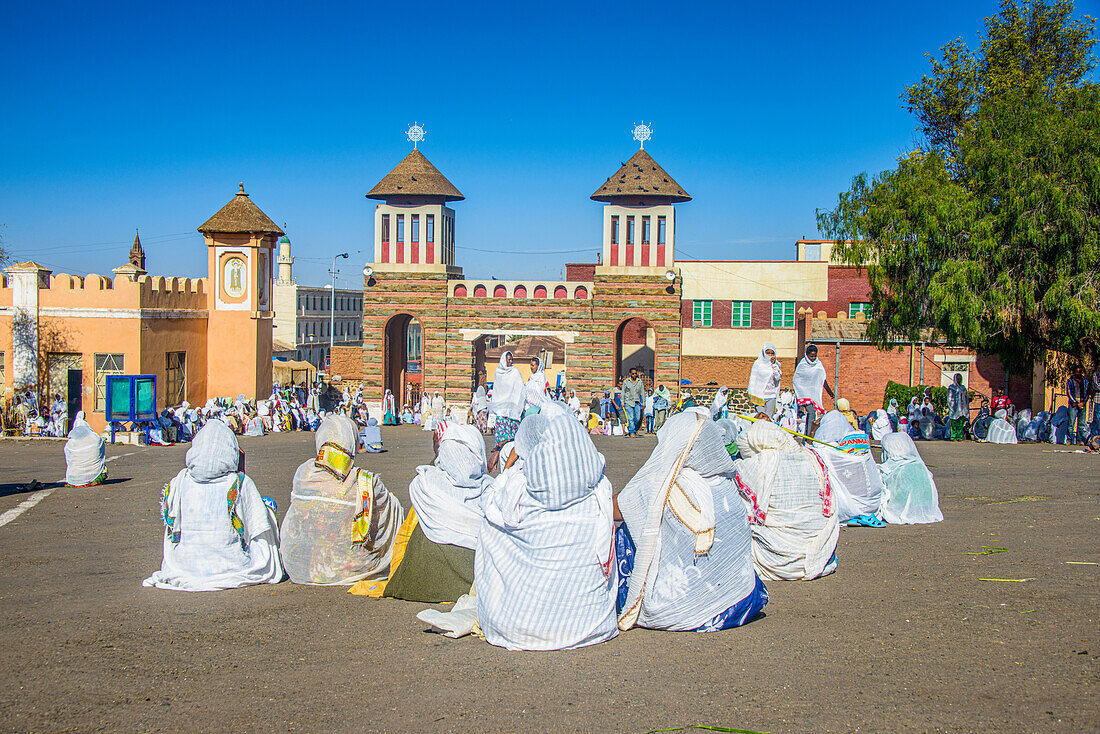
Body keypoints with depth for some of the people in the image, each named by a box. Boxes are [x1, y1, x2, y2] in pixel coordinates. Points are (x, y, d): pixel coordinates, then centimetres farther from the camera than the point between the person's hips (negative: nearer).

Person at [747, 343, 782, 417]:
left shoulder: (776, 364, 9)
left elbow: (778, 377, -4)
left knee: (769, 416, 0)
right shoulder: (758, 364, 1)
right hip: (760, 394, -2)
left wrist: (773, 364, -10)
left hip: (771, 395, 2)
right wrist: (751, 395, -1)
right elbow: (753, 379, 2)